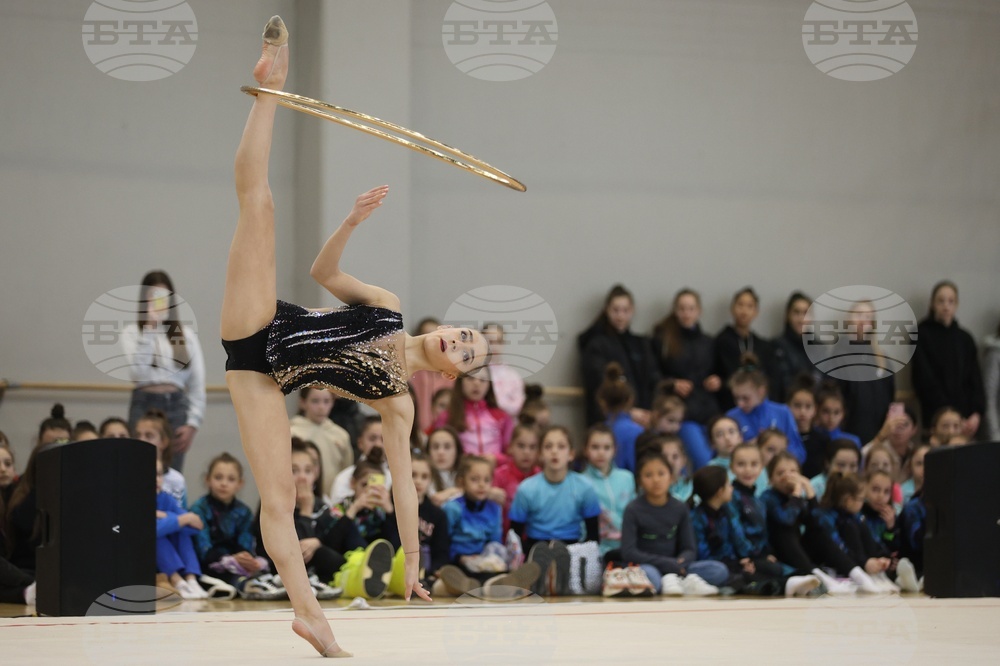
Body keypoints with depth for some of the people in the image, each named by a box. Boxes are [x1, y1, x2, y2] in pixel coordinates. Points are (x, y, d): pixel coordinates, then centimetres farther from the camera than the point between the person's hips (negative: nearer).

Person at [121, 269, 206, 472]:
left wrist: (192, 424, 1)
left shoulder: (187, 334, 11)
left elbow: (197, 384, 10)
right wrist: (149, 331, -10)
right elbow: (138, 372, -11)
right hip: (144, 404, -2)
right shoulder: (132, 333, 5)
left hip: (177, 404, 2)